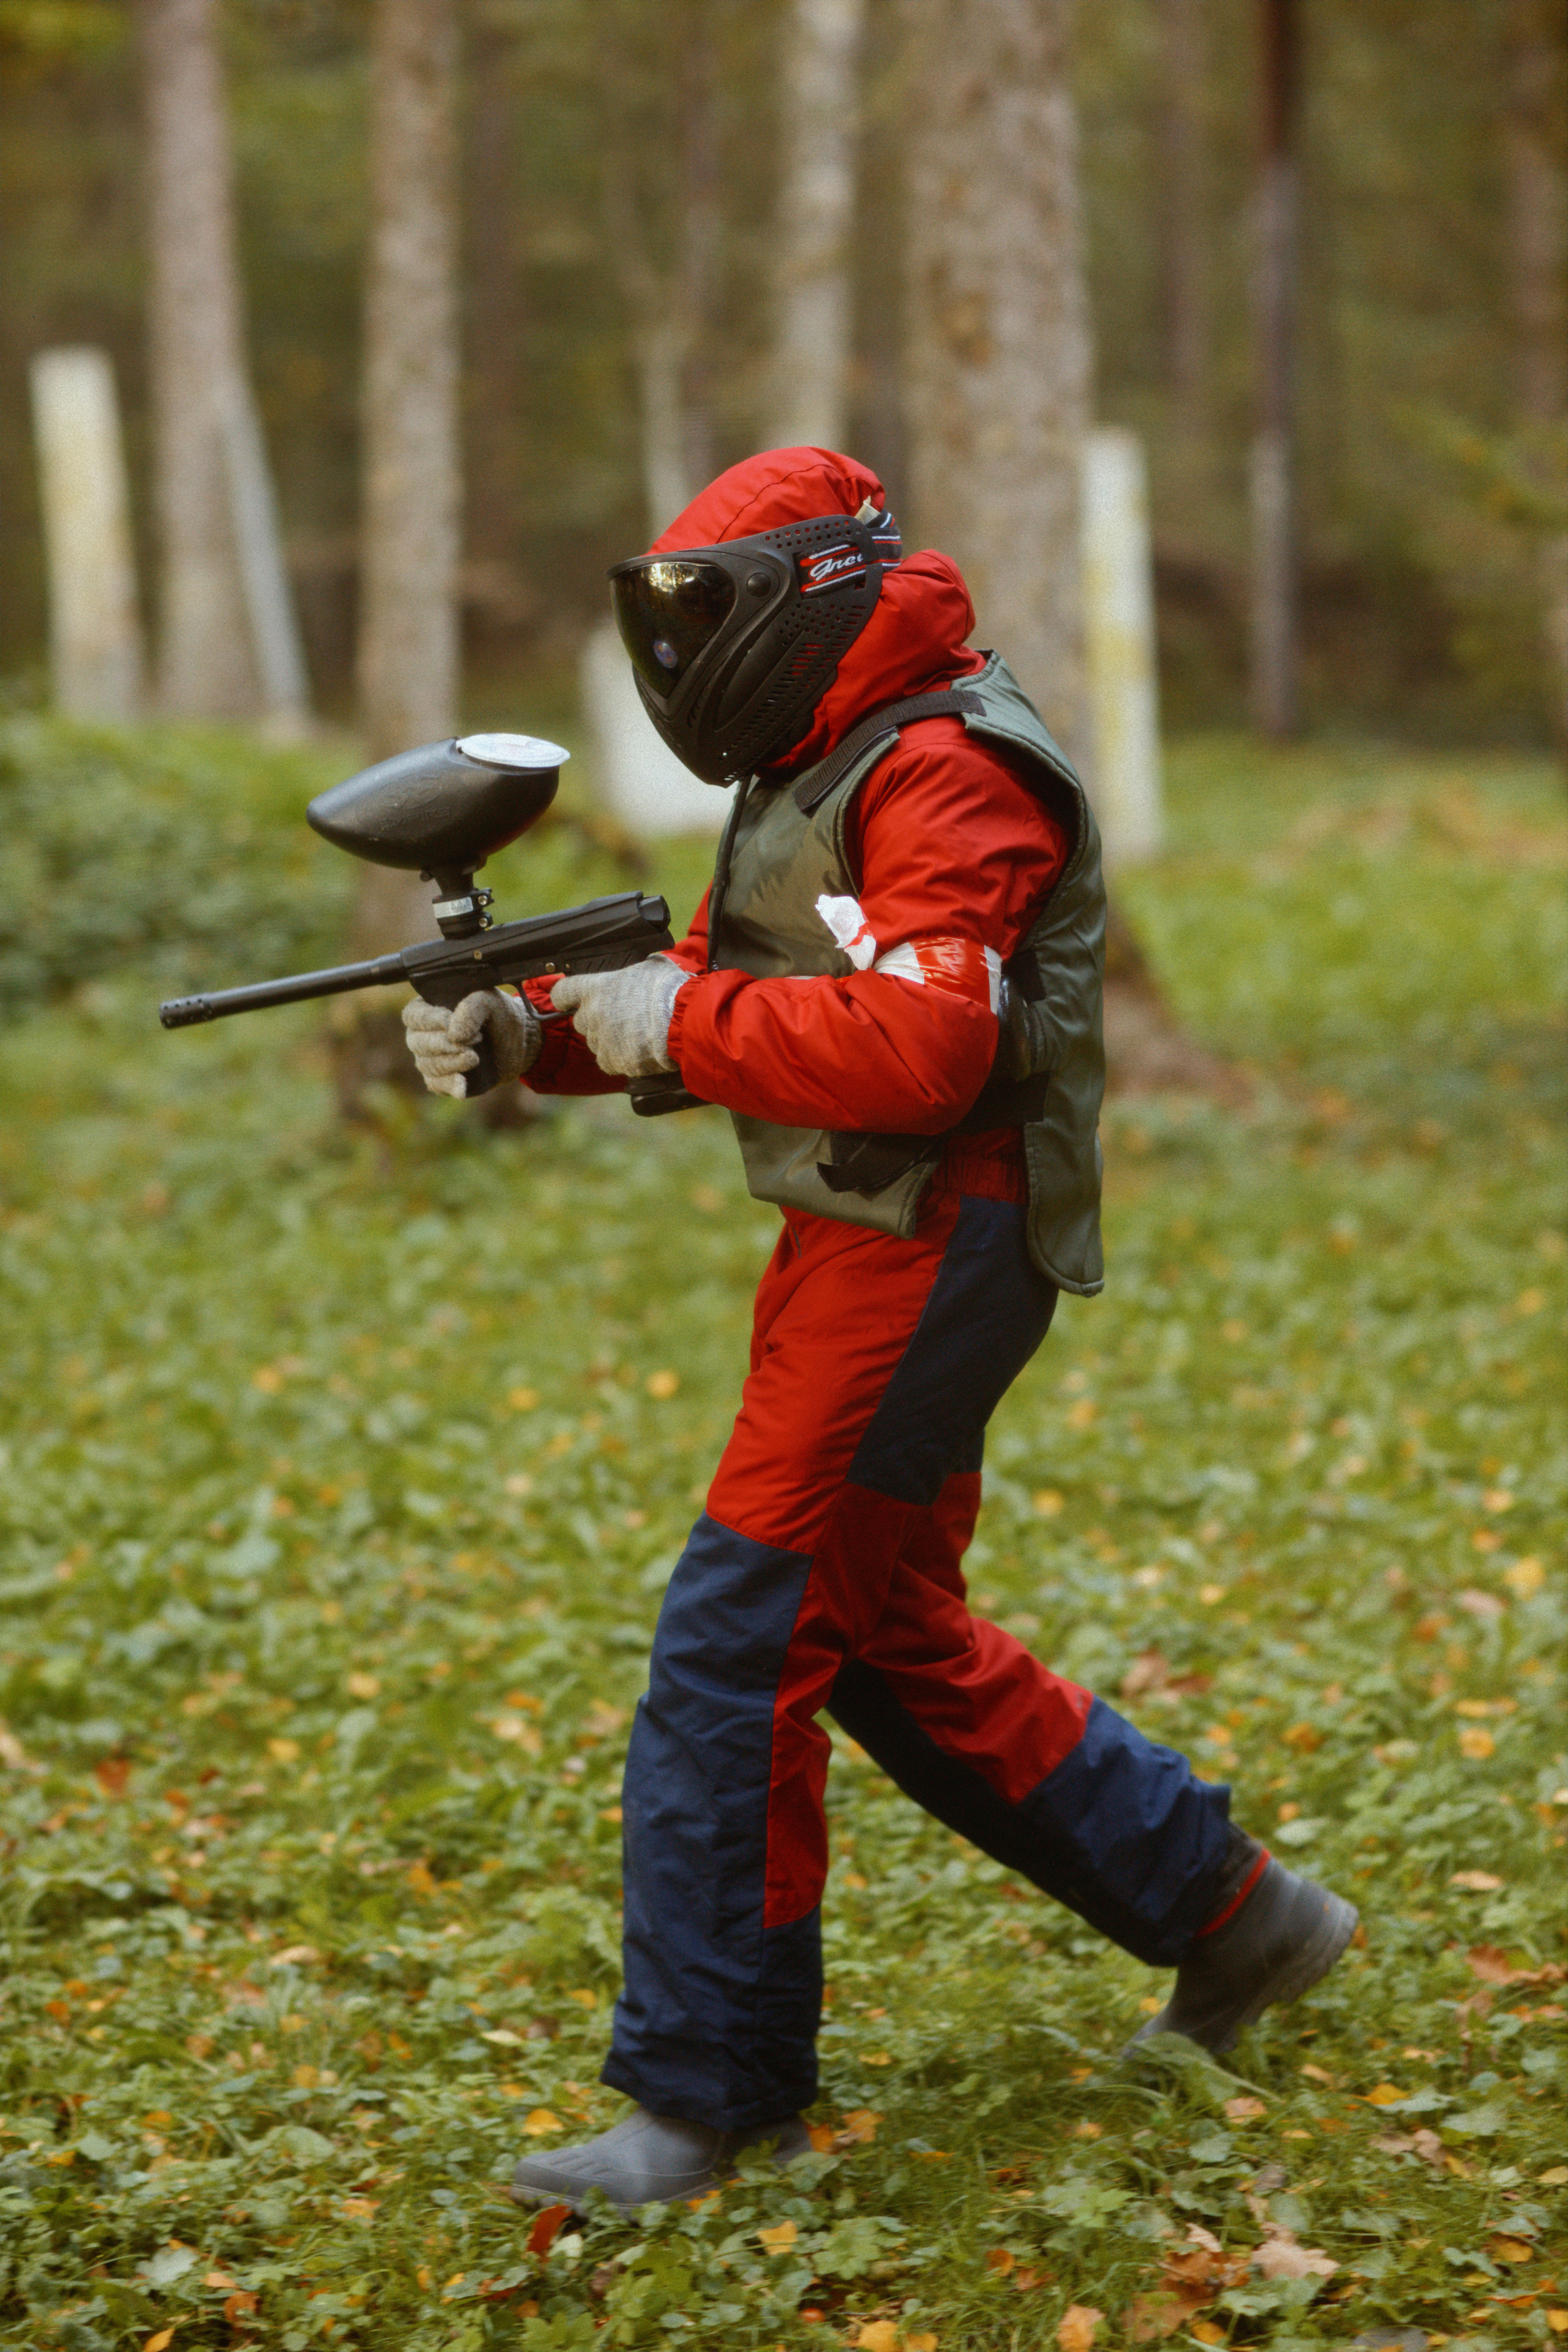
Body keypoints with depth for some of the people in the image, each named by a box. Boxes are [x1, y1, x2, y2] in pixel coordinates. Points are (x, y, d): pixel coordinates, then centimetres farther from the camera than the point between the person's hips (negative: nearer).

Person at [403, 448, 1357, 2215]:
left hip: (927, 1256, -11)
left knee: (737, 1647, -9)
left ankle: (707, 2089, -2)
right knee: (891, 1642, 17)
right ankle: (1228, 1912, 28)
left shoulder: (945, 773, -15)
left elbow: (918, 1045, -27)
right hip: (857, 1253, 11)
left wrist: (683, 1020, -18)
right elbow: (709, 1004, 18)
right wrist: (527, 1034, 1)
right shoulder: (816, 776, 18)